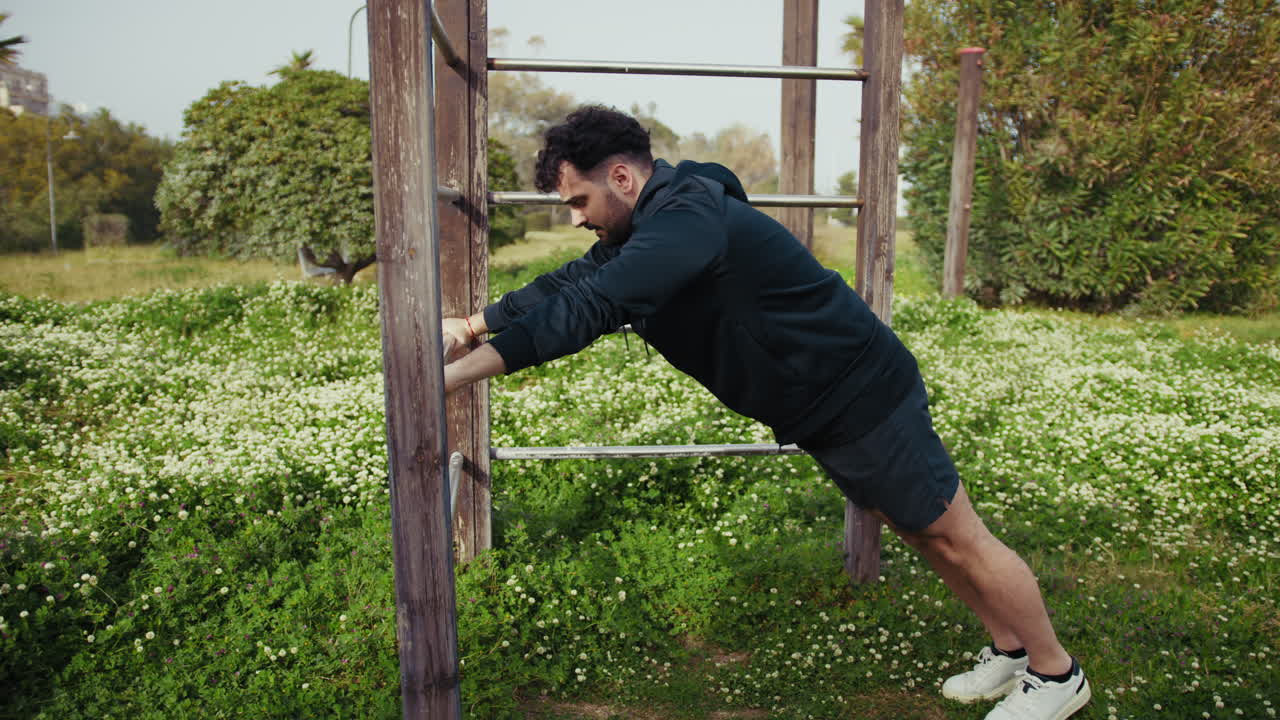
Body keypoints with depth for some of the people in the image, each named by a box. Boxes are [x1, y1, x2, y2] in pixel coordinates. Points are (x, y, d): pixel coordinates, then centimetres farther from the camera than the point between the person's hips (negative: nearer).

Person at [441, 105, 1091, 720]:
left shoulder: (689, 219, -28)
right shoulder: (646, 228, 5)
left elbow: (589, 309, -37)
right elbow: (570, 285, 11)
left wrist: (457, 373, -33)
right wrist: (475, 323, 3)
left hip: (865, 397, -9)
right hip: (823, 415, 10)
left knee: (954, 538, 5)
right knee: (920, 534, 20)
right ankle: (1010, 651, 39)